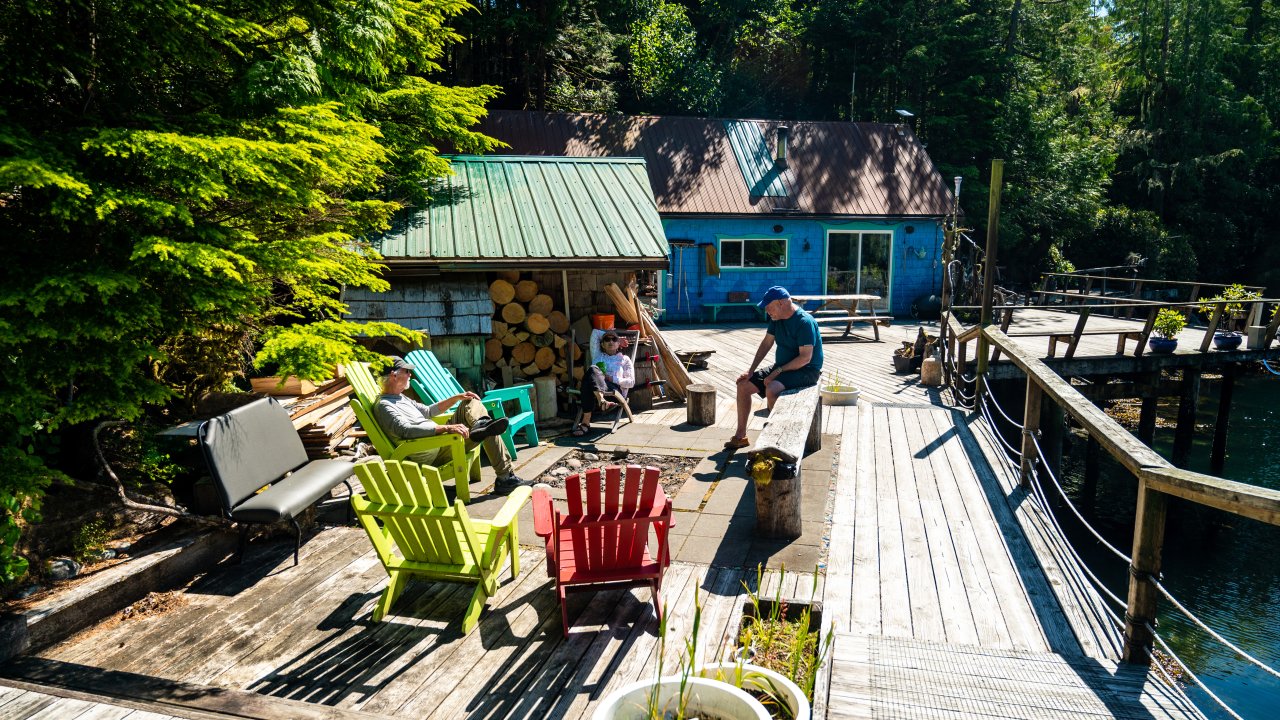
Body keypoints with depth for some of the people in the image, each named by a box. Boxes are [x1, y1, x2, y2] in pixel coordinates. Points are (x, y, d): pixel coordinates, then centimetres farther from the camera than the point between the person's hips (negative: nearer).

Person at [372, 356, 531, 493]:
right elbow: (406, 430, -29)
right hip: (430, 455, -10)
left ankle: (480, 425, -21)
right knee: (489, 433, -15)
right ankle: (505, 477, -12)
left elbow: (427, 411, 30)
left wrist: (457, 398, 18)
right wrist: (447, 428, -37)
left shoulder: (401, 398, 20)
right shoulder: (384, 406, -14)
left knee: (470, 401, 9)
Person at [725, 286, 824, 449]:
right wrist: (751, 370, 3)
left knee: (771, 389, -35)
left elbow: (805, 358, -25)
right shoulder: (776, 318, 4)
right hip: (782, 367, 9)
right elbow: (766, 343, 11)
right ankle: (740, 436, 5)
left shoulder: (804, 322, -22)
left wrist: (778, 372, -24)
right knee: (743, 385, -1)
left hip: (806, 371, -9)